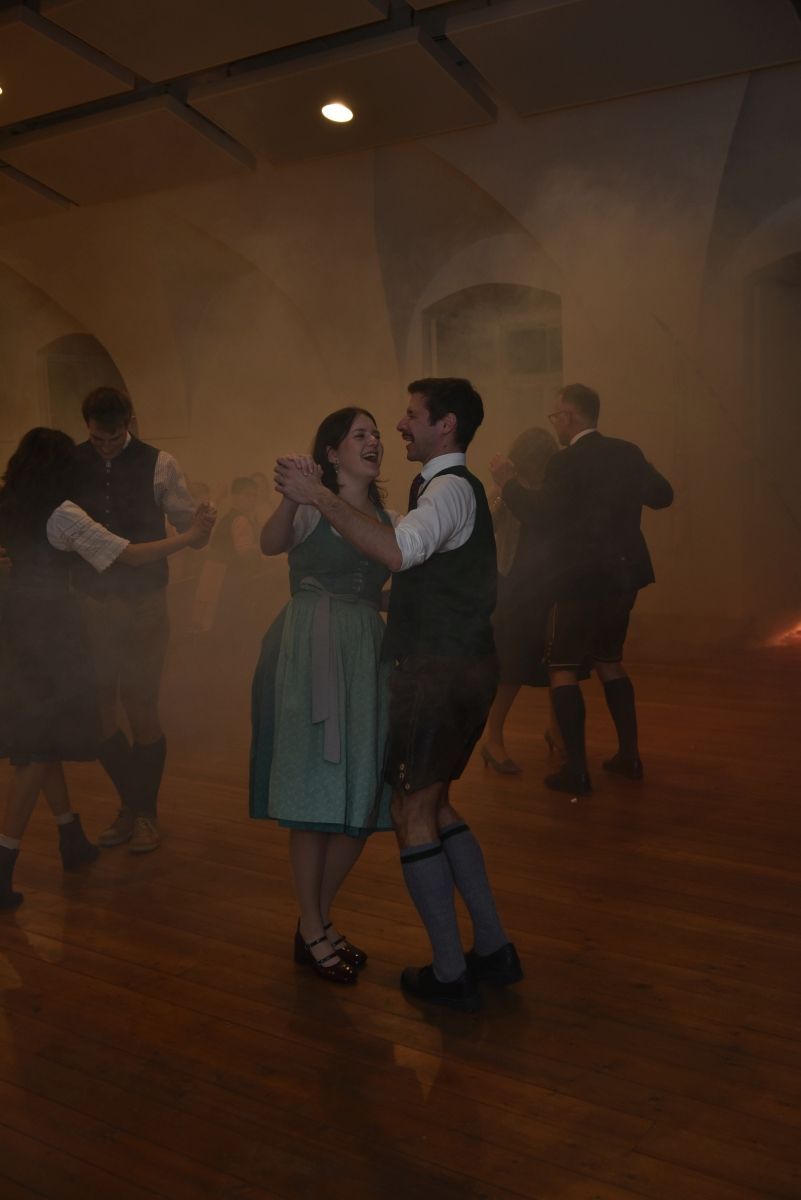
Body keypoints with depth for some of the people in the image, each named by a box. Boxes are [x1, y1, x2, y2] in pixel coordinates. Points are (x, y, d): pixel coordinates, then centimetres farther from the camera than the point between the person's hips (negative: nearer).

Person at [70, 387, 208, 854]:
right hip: (91, 603, 3)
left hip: (143, 603, -3)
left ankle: (145, 811, 20)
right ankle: (132, 804, 27)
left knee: (142, 706, -1)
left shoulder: (158, 465, -3)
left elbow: (190, 527, -2)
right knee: (99, 709, 7)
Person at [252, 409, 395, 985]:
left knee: (362, 796, 8)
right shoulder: (311, 506, -3)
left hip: (368, 655, 6)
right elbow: (271, 543, -22)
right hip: (310, 655, -6)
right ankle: (311, 931, 13)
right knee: (316, 792, -2)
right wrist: (291, 497, -40)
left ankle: (321, 917, 26)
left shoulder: (388, 519, 16)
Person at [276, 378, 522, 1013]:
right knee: (435, 805, 18)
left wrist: (319, 496, -31)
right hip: (460, 667, 10)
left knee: (413, 813, -2)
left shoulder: (452, 488, -14)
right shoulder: (445, 487, 20)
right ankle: (494, 948, 23)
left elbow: (399, 550, -33)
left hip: (440, 670, -10)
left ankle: (450, 974, 5)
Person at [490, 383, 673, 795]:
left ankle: (576, 771, 1)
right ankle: (629, 755, 23)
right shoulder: (627, 453, 4)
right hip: (624, 578, 7)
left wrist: (509, 483, -4)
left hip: (580, 581, -7)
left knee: (562, 668, 3)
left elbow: (540, 518, -15)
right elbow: (662, 495, 15)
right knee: (609, 661, 21)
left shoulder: (565, 463, -17)